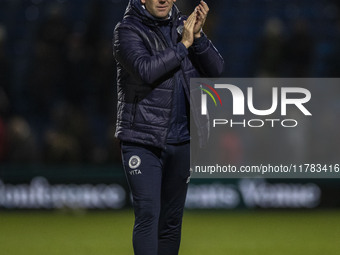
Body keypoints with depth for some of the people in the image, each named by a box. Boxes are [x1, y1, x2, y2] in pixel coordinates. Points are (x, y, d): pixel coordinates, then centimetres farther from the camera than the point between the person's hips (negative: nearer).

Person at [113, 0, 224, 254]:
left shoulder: (184, 25, 10)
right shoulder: (128, 30, -7)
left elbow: (215, 68, 0)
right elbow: (145, 70, -24)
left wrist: (197, 36, -15)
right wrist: (183, 45, -19)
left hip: (180, 140, 5)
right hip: (142, 141, -5)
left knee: (172, 219, 9)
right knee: (148, 214, -15)